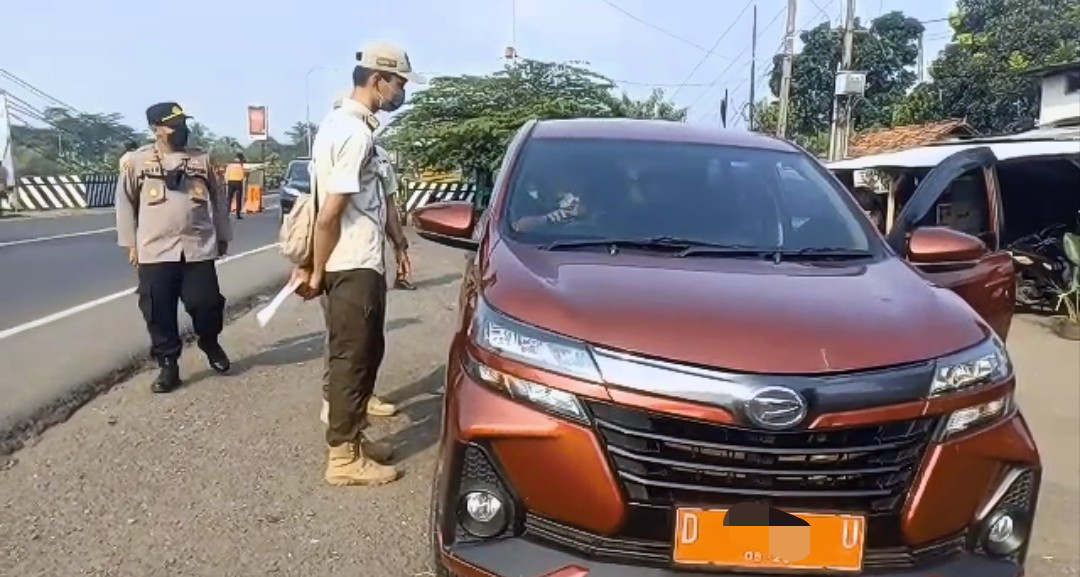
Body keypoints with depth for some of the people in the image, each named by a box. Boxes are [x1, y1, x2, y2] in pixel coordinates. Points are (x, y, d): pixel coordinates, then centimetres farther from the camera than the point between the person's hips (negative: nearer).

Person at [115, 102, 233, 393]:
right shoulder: (136, 161, 2)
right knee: (159, 312, 2)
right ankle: (168, 365, 16)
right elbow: (125, 203, 7)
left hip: (199, 248, 1)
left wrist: (223, 236, 14)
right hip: (155, 251, -1)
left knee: (206, 303, 2)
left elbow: (217, 199, 14)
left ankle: (210, 343, 32)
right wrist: (130, 243, 5)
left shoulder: (202, 159, 8)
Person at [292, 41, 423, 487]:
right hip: (354, 267, -10)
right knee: (352, 358, -1)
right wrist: (318, 274, -12)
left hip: (360, 263, 10)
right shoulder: (355, 132, -19)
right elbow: (330, 213, -21)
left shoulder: (341, 122, 13)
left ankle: (351, 436, 29)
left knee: (365, 353, 18)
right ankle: (344, 457, 10)